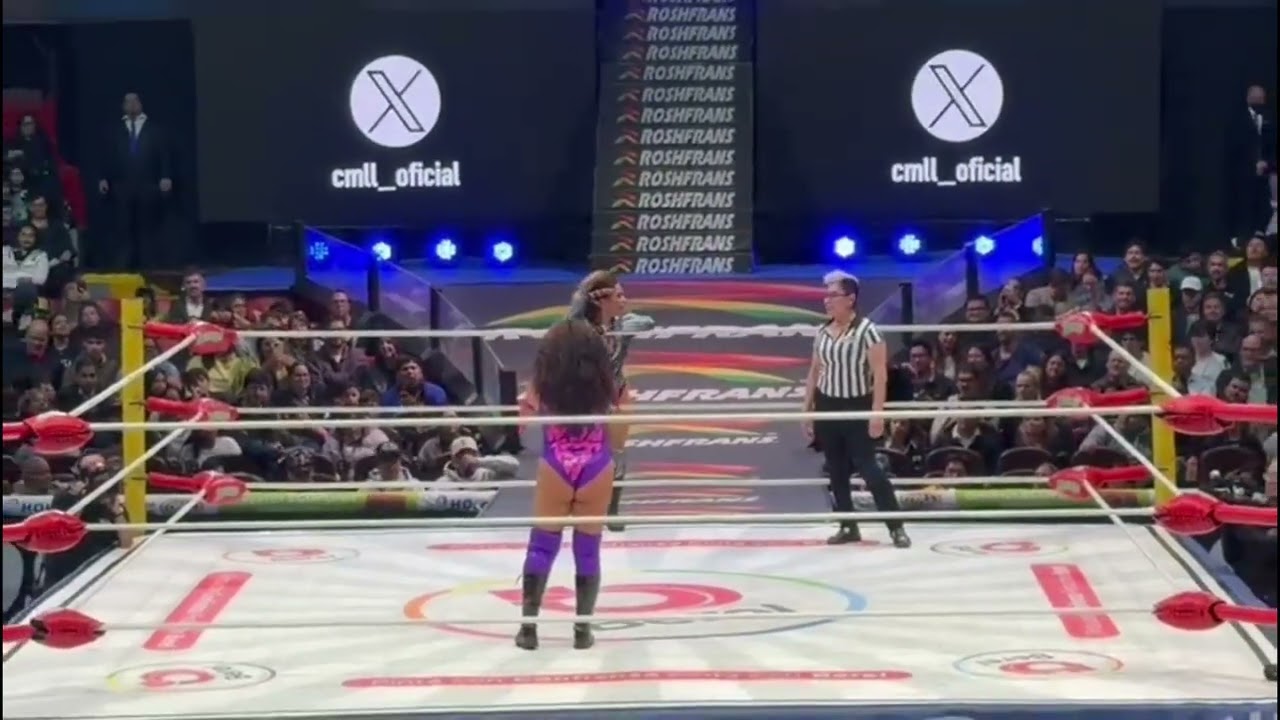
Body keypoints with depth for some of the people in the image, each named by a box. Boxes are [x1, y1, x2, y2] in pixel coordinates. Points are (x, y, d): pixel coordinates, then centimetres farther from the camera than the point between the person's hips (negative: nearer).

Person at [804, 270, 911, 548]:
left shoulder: (866, 330, -12)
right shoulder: (822, 332, 6)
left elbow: (880, 373, -15)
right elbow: (814, 372, 13)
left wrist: (877, 412, -20)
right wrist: (807, 409, 11)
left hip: (857, 407, -6)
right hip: (826, 407, 6)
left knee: (867, 466, -9)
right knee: (837, 470, 8)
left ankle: (896, 527, -3)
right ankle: (848, 526, 18)